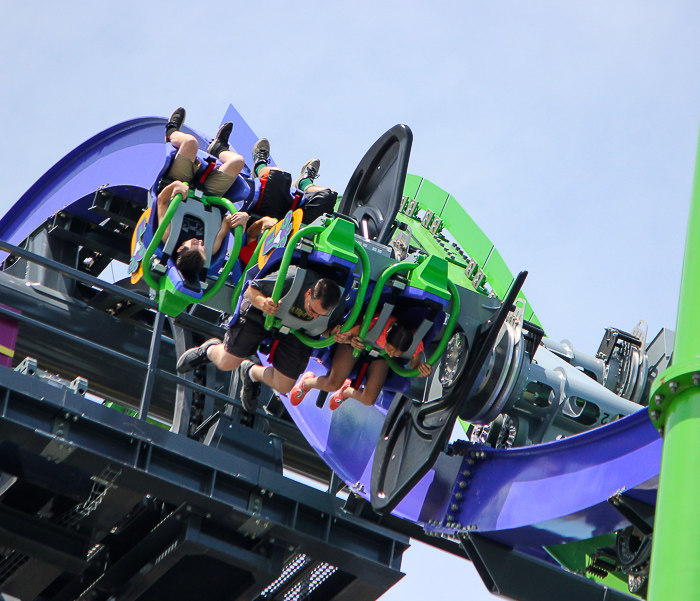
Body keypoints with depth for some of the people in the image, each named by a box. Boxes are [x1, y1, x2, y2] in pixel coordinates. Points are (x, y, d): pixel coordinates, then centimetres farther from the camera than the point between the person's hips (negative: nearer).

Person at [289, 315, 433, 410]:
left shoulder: (416, 344, -38)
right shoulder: (376, 325, -45)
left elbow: (413, 369, -16)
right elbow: (345, 335, -25)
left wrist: (422, 370, -40)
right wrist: (350, 339, -49)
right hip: (360, 341, -3)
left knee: (368, 399, -9)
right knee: (333, 384, -16)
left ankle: (347, 391, 31)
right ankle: (306, 382, 23)